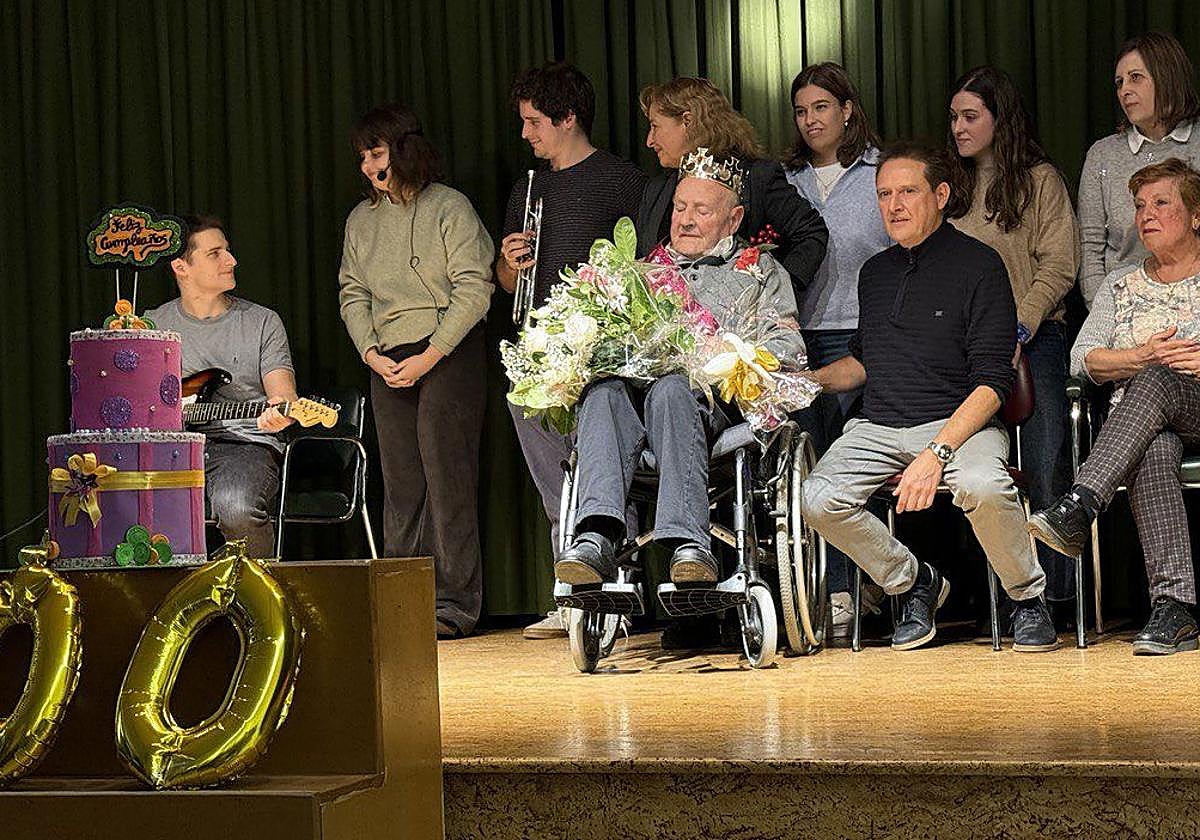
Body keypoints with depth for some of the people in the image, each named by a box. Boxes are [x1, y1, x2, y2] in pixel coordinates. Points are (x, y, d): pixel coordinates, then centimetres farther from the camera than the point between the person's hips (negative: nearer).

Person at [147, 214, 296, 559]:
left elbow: (281, 389, 2)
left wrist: (280, 411, -24)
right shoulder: (152, 326, 15)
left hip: (244, 443, -1)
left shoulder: (262, 322, 10)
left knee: (237, 508, -36)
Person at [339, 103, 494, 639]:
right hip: (388, 363, 5)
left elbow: (473, 289, -9)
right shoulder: (361, 220, 13)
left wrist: (429, 357, -14)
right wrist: (371, 353, -2)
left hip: (448, 351, -5)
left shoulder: (449, 208, -5)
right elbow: (352, 293, 15)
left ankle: (454, 604, -6)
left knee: (446, 475, -8)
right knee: (400, 484, 4)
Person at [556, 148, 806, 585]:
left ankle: (689, 543, -53)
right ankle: (597, 539, -53)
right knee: (605, 393, -35)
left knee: (671, 389, -39)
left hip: (713, 398, -3)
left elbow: (788, 349, 11)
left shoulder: (760, 271, 25)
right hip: (634, 384, 3)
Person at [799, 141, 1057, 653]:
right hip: (877, 428, 5)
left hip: (958, 422, -5)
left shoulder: (979, 265, -3)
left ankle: (1027, 598, -9)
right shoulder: (875, 272, 18)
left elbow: (993, 381, -11)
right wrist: (810, 380, 11)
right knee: (818, 499, -24)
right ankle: (914, 584, 2)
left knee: (983, 486, -38)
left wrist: (937, 453, -24)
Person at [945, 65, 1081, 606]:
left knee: (1045, 464, -12)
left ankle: (1055, 591, -10)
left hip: (1032, 337, -4)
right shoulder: (951, 186, 18)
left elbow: (1058, 266, -2)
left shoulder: (1040, 180, 5)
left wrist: (1018, 330, -13)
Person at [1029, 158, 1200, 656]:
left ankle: (1079, 507, -52)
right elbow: (1082, 359, 12)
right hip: (1142, 426, 2)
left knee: (1157, 381, -38)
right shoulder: (1121, 285, 25)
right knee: (1153, 452, -38)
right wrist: (1142, 356, -6)